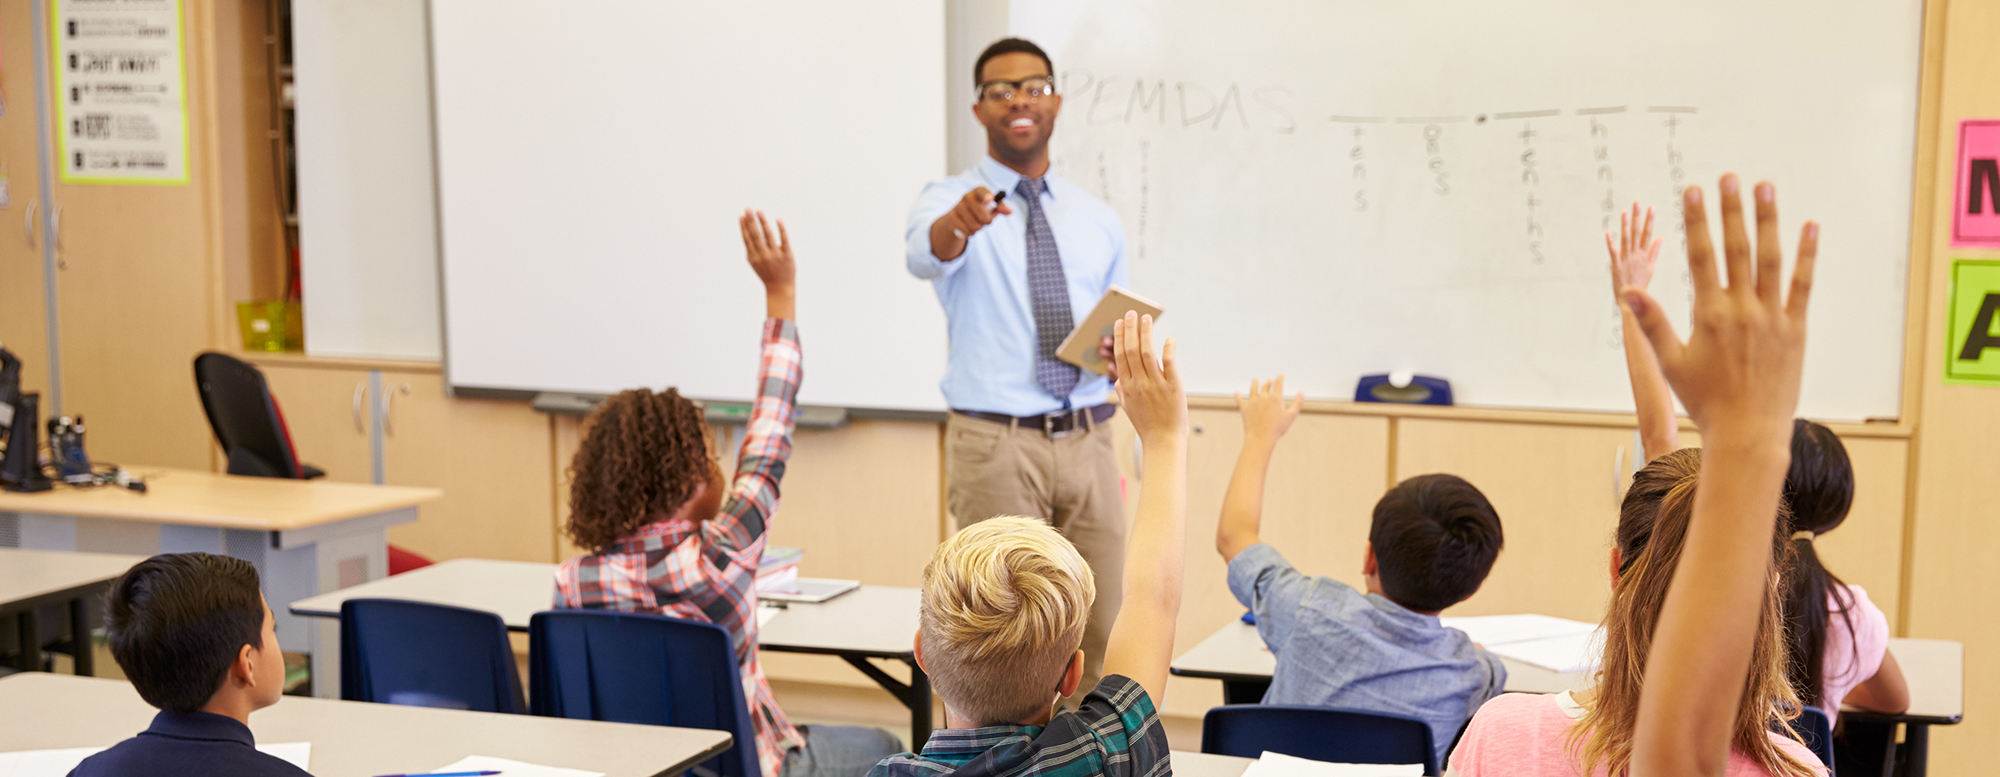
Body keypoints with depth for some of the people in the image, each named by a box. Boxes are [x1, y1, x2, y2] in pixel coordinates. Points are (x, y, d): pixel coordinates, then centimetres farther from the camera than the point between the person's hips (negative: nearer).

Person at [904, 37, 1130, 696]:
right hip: (995, 443, -4)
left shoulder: (1099, 221, 14)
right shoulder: (946, 200, -1)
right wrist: (959, 220, -48)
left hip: (1088, 442, 4)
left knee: (1101, 634, 7)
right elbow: (924, 254, -25)